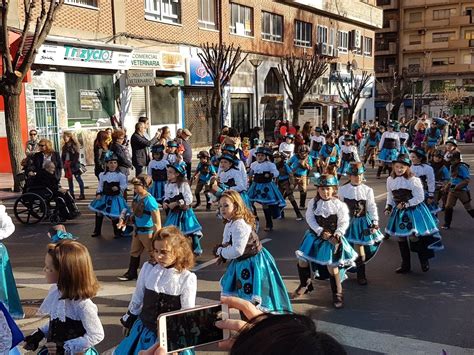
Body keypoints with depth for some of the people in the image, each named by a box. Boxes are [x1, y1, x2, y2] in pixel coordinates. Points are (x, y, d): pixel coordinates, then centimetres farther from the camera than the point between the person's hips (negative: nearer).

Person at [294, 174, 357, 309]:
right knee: (302, 260, 3)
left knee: (331, 266, -5)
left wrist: (337, 234, -24)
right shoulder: (313, 203, -5)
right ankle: (305, 284, 29)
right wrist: (321, 232, -18)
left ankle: (337, 294, 14)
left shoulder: (339, 205, -13)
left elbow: (344, 222, -10)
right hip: (315, 235, 4)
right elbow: (310, 218, -8)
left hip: (331, 238, -4)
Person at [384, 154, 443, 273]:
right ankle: (405, 265, 24)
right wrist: (388, 207, 1)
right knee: (401, 238, 10)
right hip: (399, 212, 6)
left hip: (413, 211, -6)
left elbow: (420, 197, -15)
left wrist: (406, 204, -19)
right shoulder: (390, 180, 1)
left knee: (414, 237, -6)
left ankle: (424, 262, 18)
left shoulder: (413, 180, -17)